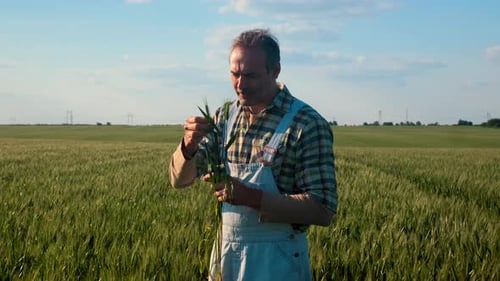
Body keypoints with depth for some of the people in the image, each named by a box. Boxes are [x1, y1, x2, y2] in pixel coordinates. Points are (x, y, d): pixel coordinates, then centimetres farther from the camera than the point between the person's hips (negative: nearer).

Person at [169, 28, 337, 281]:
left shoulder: (308, 125, -15)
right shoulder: (224, 116, 2)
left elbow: (323, 211, -17)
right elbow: (179, 180, 4)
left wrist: (252, 197, -27)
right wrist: (189, 145, -17)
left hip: (275, 260, -5)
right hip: (225, 251, 5)